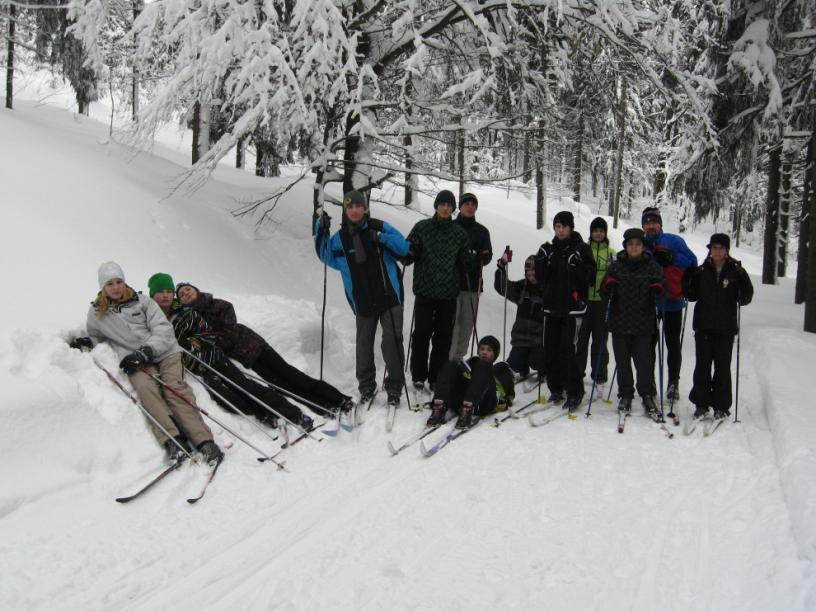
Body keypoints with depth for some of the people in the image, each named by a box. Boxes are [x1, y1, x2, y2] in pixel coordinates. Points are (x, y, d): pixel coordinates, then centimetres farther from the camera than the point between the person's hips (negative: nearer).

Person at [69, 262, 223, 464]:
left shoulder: (141, 301, 10)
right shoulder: (96, 313, 14)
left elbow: (163, 329, 1)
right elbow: (97, 336, 31)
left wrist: (145, 352, -14)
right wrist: (87, 342, 6)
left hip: (165, 352, 0)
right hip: (137, 362, 1)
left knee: (174, 388, -26)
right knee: (146, 387, -31)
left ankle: (204, 441, -38)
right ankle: (172, 440, -44)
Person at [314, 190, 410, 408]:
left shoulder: (380, 228, -5)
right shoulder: (340, 238, 3)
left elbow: (404, 248, -7)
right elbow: (324, 255, 17)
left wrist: (383, 239, -22)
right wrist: (321, 231, 2)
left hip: (390, 298, -2)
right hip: (362, 303, 2)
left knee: (392, 342, -2)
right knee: (364, 345, 10)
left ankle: (394, 387, 11)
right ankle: (366, 386, 25)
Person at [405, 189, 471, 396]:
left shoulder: (459, 232, 7)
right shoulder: (422, 227, 1)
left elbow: (464, 262, 12)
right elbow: (409, 253, 1)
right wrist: (408, 254, -20)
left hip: (448, 292, 2)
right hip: (425, 290, -2)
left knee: (443, 336, 6)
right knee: (421, 334, 0)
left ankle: (436, 377, 16)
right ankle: (418, 376, 11)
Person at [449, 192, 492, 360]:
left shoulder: (482, 231, 15)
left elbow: (487, 257, 10)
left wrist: (483, 256, -13)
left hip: (472, 284, 3)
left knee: (467, 324, 3)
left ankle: (458, 359, 11)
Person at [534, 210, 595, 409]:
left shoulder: (581, 248, -1)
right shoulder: (551, 249, 13)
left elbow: (590, 277, -5)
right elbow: (541, 278, 8)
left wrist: (577, 266, -21)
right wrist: (541, 260, -7)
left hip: (573, 307, -5)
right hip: (552, 305, 5)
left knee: (567, 350, -12)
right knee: (550, 349, 6)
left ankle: (574, 393, -4)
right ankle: (556, 389, 19)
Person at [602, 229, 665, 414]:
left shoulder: (652, 267, 5)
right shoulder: (616, 266, 7)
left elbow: (660, 291, 9)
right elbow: (606, 290, 9)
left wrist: (657, 290, -15)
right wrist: (610, 285, -14)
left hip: (643, 324, -1)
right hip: (620, 322, 1)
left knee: (644, 361, -3)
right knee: (622, 362, 7)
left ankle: (647, 395, 12)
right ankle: (625, 395, 20)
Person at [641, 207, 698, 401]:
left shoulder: (674, 241, 0)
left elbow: (692, 262, -5)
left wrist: (672, 258, -17)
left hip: (672, 303, -2)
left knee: (673, 344, 5)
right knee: (649, 343, 8)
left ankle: (673, 382, 14)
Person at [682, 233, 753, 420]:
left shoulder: (736, 272, -1)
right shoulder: (701, 271, 6)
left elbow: (744, 300, -5)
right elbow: (692, 296, 10)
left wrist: (744, 281, -21)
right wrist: (687, 279, -5)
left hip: (725, 328, -2)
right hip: (703, 327, 2)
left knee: (723, 367, 4)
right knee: (702, 366, 5)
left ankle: (721, 406, 13)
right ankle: (701, 403, 14)